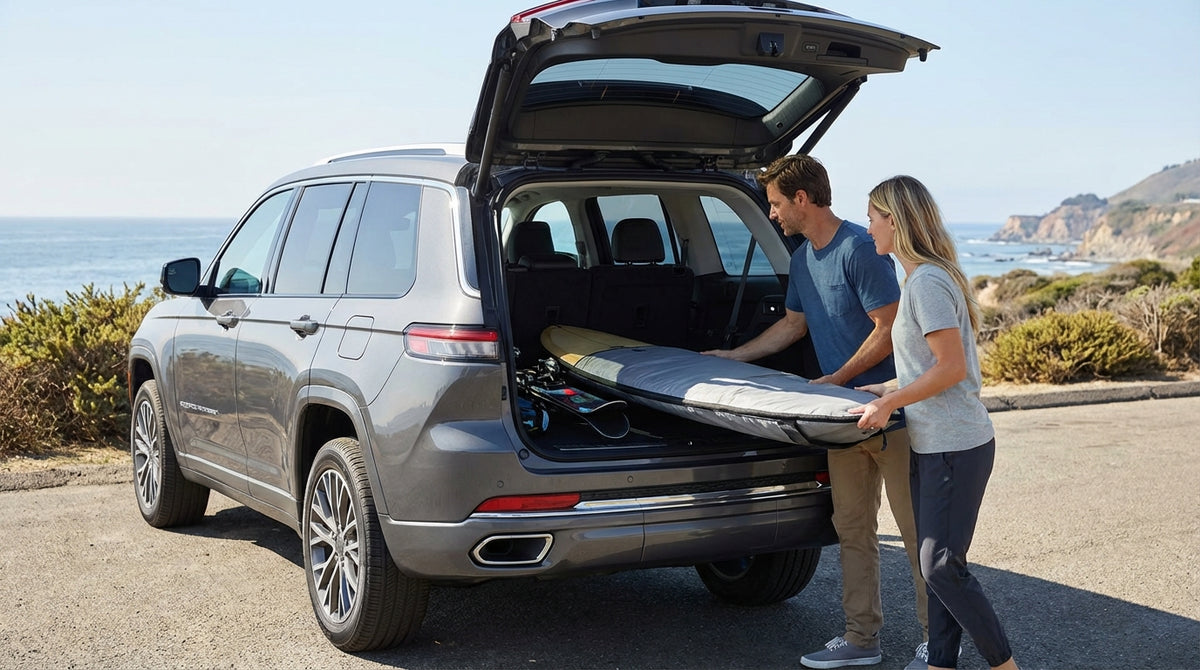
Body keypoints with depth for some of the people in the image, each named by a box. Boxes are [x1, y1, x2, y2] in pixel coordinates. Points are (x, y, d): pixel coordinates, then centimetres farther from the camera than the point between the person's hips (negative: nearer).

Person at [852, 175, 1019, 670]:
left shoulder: (927, 283, -17)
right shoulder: (920, 278, 13)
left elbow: (952, 368, -21)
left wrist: (889, 403, -16)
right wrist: (891, 391, 15)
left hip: (955, 447, -10)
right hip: (934, 444, 10)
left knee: (941, 567, -7)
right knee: (935, 564, 12)